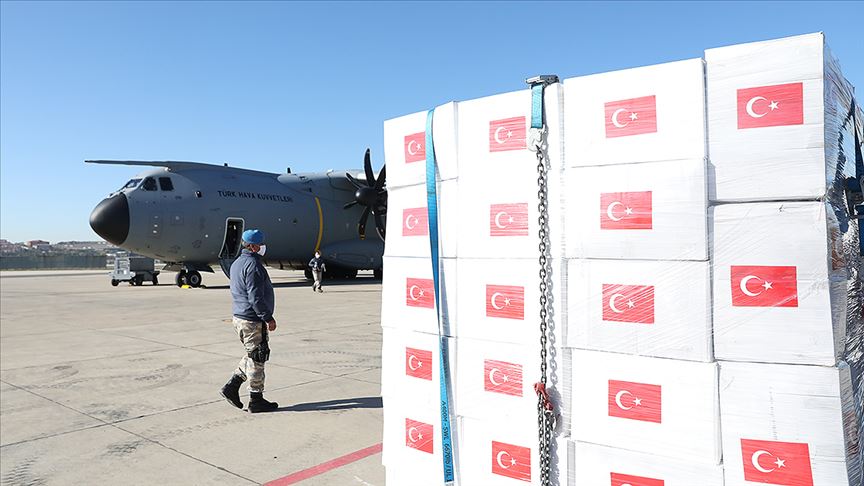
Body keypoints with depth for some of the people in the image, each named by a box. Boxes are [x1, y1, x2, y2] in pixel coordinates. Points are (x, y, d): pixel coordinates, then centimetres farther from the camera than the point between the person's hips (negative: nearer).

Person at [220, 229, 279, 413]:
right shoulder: (253, 265, -18)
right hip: (252, 321, -10)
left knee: (252, 356, 21)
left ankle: (231, 387, 18)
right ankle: (256, 400, 10)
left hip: (239, 317, 10)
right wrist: (268, 318, -18)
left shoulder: (237, 263, 14)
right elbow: (256, 297, -23)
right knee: (257, 359, 1)